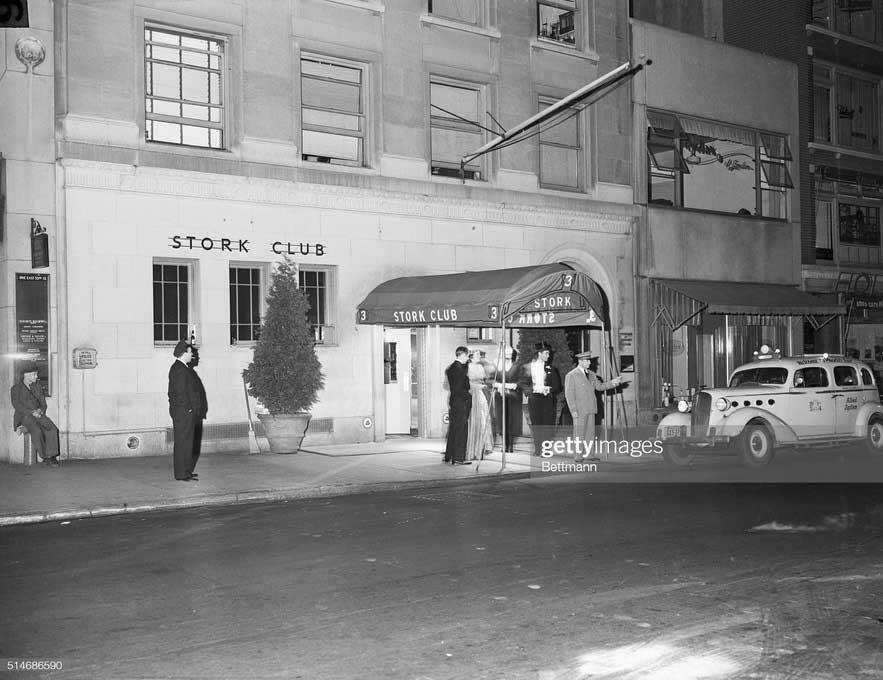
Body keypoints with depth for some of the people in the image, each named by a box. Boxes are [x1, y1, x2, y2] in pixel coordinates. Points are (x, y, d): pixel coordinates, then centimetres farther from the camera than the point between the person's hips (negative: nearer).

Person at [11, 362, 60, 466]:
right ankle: (44, 457, -23)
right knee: (37, 431, -33)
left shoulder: (38, 386, 17)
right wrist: (32, 412, -18)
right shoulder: (16, 388, 3)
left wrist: (40, 410, -8)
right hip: (24, 416, -4)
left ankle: (51, 456, -26)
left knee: (52, 429, -24)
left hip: (38, 414, 4)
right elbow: (16, 405, -8)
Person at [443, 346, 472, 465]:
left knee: (453, 430, 15)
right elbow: (458, 389, -22)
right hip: (461, 402, -9)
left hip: (453, 402, 9)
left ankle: (449, 456, 22)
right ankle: (458, 458, -2)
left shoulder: (452, 367, 11)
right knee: (461, 430, -4)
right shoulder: (459, 368, -17)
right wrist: (469, 397, -12)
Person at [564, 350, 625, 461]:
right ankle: (578, 455, 0)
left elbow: (599, 386, 19)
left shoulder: (591, 374, 14)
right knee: (579, 432, -4)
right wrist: (573, 410, -15)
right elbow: (569, 394, -9)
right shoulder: (571, 376, -7)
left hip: (590, 409, 7)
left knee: (590, 432, 7)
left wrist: (613, 382, 5)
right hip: (579, 410, -6)